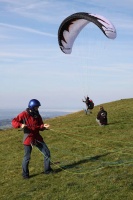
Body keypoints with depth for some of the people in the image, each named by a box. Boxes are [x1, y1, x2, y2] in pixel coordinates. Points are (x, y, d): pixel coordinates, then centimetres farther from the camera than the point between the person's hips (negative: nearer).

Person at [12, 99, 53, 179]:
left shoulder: (37, 115, 6)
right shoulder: (24, 114, -9)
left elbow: (40, 126, 7)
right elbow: (14, 122, -8)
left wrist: (44, 126, -15)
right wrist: (21, 125, -25)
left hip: (37, 137, 5)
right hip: (28, 138, -5)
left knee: (47, 153, 6)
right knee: (27, 157, 0)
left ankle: (47, 170, 22)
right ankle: (25, 174, 18)